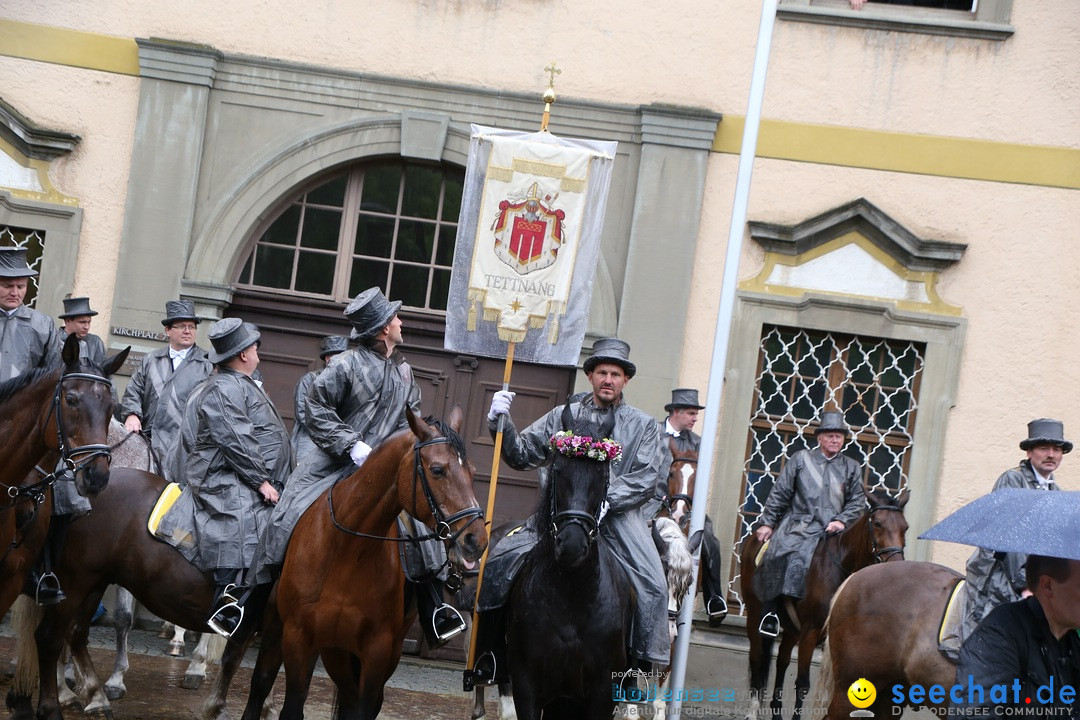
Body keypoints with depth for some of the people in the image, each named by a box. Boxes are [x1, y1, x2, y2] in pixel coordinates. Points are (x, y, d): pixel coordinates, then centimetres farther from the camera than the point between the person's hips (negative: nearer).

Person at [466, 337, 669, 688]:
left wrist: (605, 500, -18)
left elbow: (645, 480, -3)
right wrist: (501, 423, -7)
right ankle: (489, 659, -5)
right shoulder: (564, 416, 13)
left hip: (618, 515, -1)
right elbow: (522, 454, 10)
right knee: (502, 561, -16)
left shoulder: (643, 426, 8)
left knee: (652, 584, -23)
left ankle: (642, 664, -9)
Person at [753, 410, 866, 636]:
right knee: (778, 555, -26)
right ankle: (770, 610, -17)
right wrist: (767, 523, 5)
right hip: (797, 525, -2)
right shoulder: (801, 459, 10)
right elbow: (779, 493, 9)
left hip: (831, 530, 2)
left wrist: (842, 520, -7)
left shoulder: (851, 468, 14)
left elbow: (857, 502, 12)